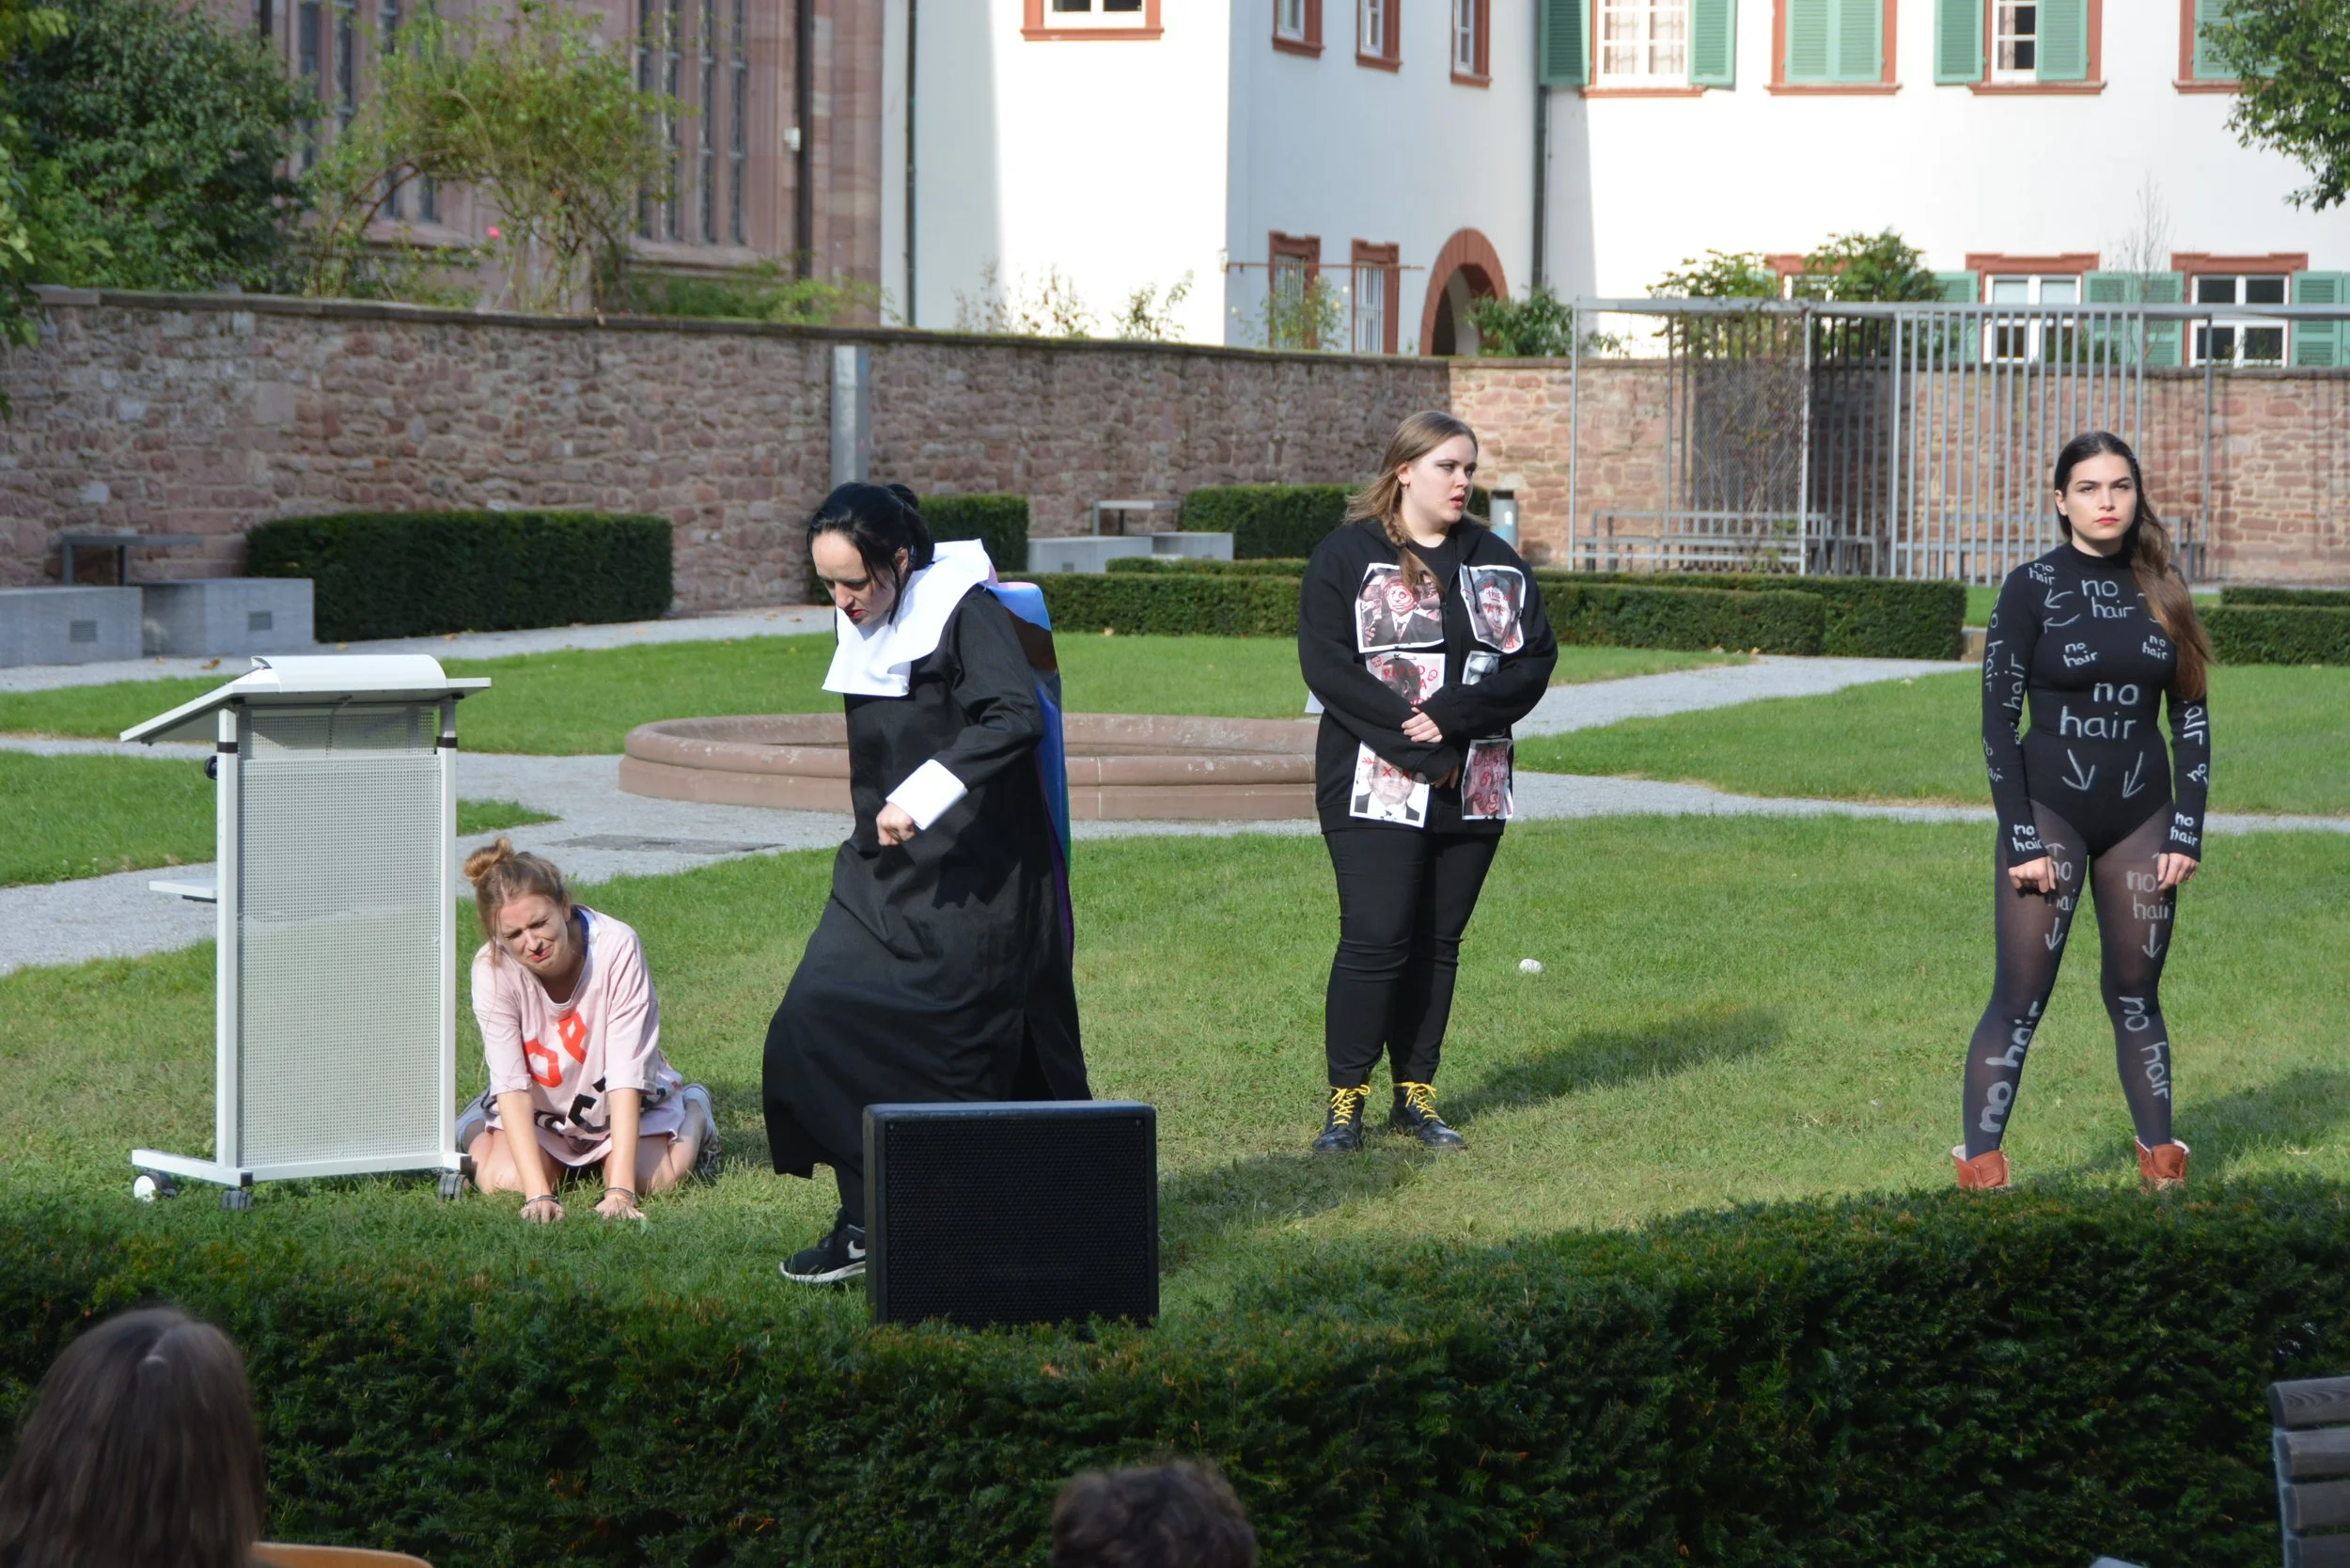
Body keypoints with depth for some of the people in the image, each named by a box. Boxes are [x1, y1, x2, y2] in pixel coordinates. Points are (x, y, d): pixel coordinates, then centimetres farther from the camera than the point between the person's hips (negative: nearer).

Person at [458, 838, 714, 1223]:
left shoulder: (616, 947, -33)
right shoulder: (492, 970, -28)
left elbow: (625, 1075, -34)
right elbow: (511, 1085, -30)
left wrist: (620, 1191, -40)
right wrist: (539, 1194, -40)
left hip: (624, 1103, 0)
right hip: (539, 1108, 1)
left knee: (653, 1180, -23)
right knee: (502, 1180, -22)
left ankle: (693, 1112, 13)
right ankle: (475, 1130, 15)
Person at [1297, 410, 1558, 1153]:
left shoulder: (1497, 563, 13)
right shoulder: (1346, 556, -1)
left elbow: (1535, 661, 3)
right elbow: (1328, 666, -11)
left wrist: (1452, 715, -13)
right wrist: (1411, 736, -17)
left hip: (1472, 787, 5)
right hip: (1374, 786, -5)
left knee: (1438, 942, 8)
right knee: (1375, 939, -10)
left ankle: (1416, 1092, 16)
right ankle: (1345, 1098, -2)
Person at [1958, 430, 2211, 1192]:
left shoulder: (2160, 592, 6)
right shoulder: (2032, 588, -5)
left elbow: (2191, 716, 8)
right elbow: (1998, 720, -7)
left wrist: (2188, 833, 1)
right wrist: (2021, 840, -12)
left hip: (2142, 817, 4)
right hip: (2050, 809, -3)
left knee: (2136, 996, 11)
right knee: (2020, 1002, -5)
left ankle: (2162, 1166, 16)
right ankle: (1980, 1172, -3)